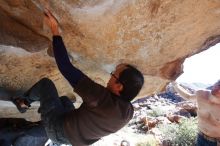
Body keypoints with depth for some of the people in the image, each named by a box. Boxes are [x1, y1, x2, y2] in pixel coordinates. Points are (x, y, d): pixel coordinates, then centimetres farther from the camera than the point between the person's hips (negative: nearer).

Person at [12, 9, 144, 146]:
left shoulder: (102, 98, -42)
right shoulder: (129, 112, -19)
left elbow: (67, 68, -39)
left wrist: (55, 31, -31)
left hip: (58, 130, -6)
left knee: (45, 83, 7)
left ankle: (23, 102, 32)